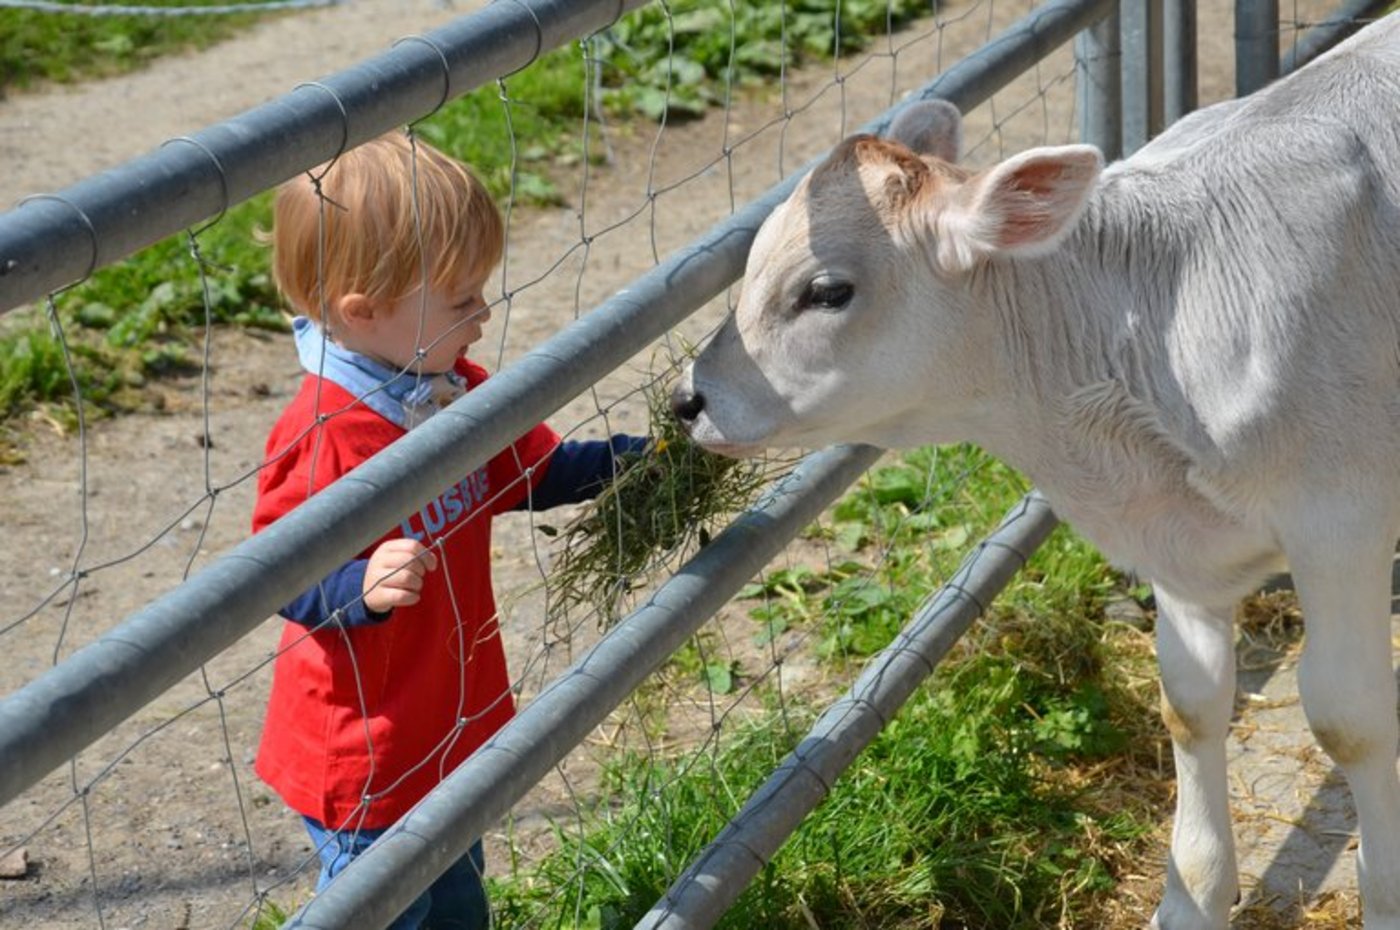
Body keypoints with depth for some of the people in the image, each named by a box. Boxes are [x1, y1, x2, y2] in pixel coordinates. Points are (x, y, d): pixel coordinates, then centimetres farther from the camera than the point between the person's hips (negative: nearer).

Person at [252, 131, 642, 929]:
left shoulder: (457, 386, 0)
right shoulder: (324, 437, -29)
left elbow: (535, 472, 13)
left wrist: (644, 457, 2)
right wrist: (363, 589, -43)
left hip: (455, 719, 9)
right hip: (367, 753, -9)